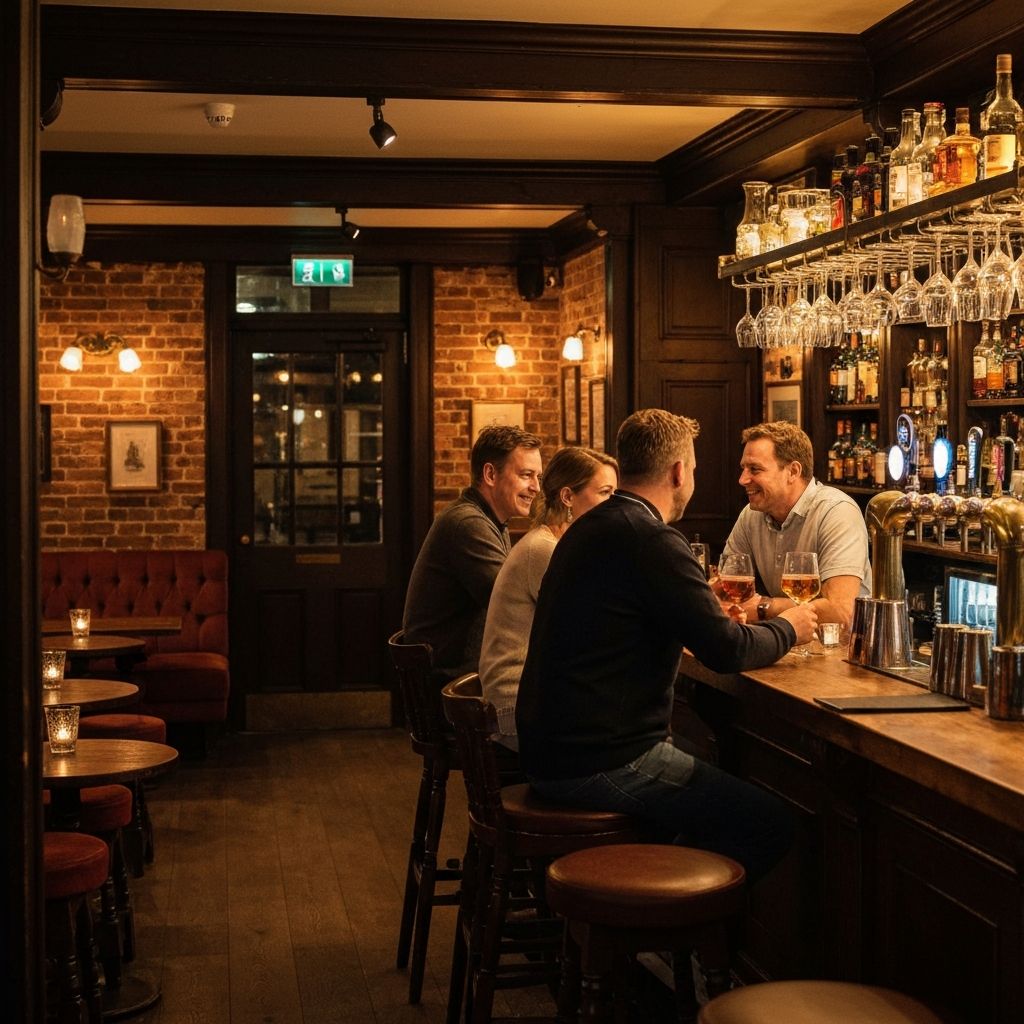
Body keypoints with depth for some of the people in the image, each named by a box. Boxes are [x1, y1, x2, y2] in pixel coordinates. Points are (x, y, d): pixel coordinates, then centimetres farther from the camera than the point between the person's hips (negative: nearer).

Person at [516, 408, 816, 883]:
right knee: (773, 824, -2)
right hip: (601, 765, -10)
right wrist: (787, 628, 2)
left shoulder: (589, 528, 12)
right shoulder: (651, 538, -18)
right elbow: (728, 650, -17)